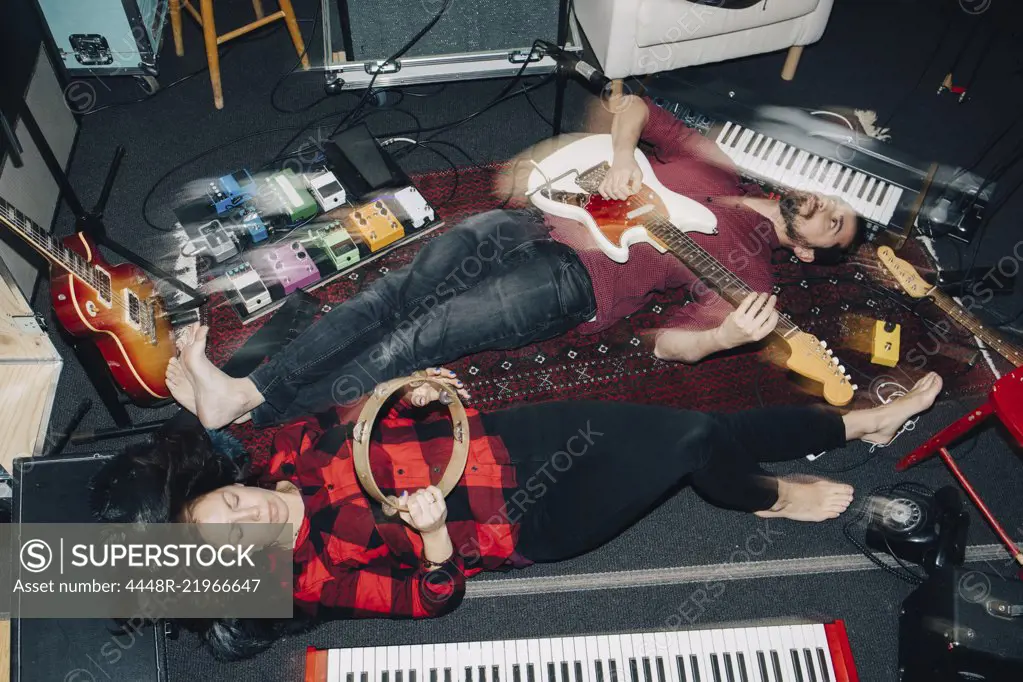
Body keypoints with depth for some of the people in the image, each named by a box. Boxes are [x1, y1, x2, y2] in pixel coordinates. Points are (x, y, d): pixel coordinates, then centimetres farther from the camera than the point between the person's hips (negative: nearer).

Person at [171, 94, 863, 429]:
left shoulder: (751, 270, 7)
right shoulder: (719, 168, 21)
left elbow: (669, 341, -6)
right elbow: (634, 105, 20)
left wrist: (726, 336, -27)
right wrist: (622, 159, 0)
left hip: (572, 284, -5)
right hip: (532, 225, 5)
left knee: (420, 335, -22)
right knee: (393, 294, -13)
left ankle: (246, 408, -20)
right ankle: (242, 385, -14)